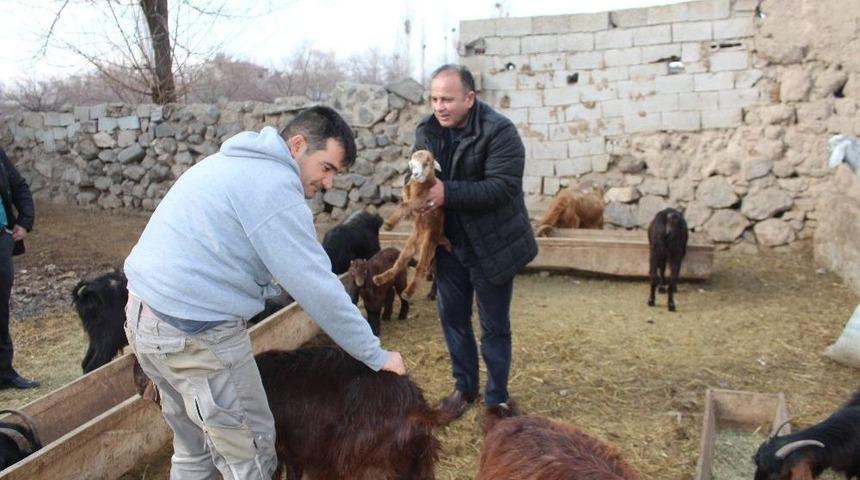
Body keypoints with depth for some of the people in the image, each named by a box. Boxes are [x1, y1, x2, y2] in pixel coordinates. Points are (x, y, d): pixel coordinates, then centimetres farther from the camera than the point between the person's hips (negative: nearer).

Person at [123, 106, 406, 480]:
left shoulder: (237, 160, 15)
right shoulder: (274, 184, -17)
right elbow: (317, 287, -18)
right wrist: (375, 355, -11)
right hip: (195, 330, -10)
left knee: (194, 447, 23)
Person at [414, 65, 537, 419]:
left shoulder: (499, 132, -20)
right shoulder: (427, 131, -1)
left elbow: (502, 187, -28)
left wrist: (448, 193, -35)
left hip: (492, 245, -5)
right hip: (449, 244, 6)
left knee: (494, 326, 8)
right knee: (452, 317, 15)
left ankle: (497, 399, 25)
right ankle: (464, 387, 35)